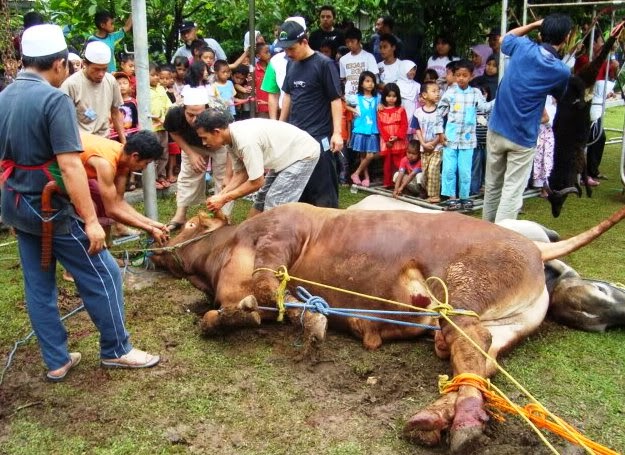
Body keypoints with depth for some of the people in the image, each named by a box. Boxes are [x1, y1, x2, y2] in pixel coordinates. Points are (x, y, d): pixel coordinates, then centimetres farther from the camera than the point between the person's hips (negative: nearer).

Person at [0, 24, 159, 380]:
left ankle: (56, 361, 22)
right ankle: (117, 350, 17)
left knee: (38, 286, 13)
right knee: (103, 275, 5)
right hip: (52, 207, -8)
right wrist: (91, 220, -22)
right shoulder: (54, 99, -19)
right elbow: (69, 166, -25)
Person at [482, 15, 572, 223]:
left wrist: (534, 24, 21)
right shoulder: (561, 71, -9)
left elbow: (506, 38, 21)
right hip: (522, 138, -4)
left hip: (496, 129, 4)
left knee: (492, 185, 17)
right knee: (512, 190, -1)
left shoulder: (523, 47, -4)